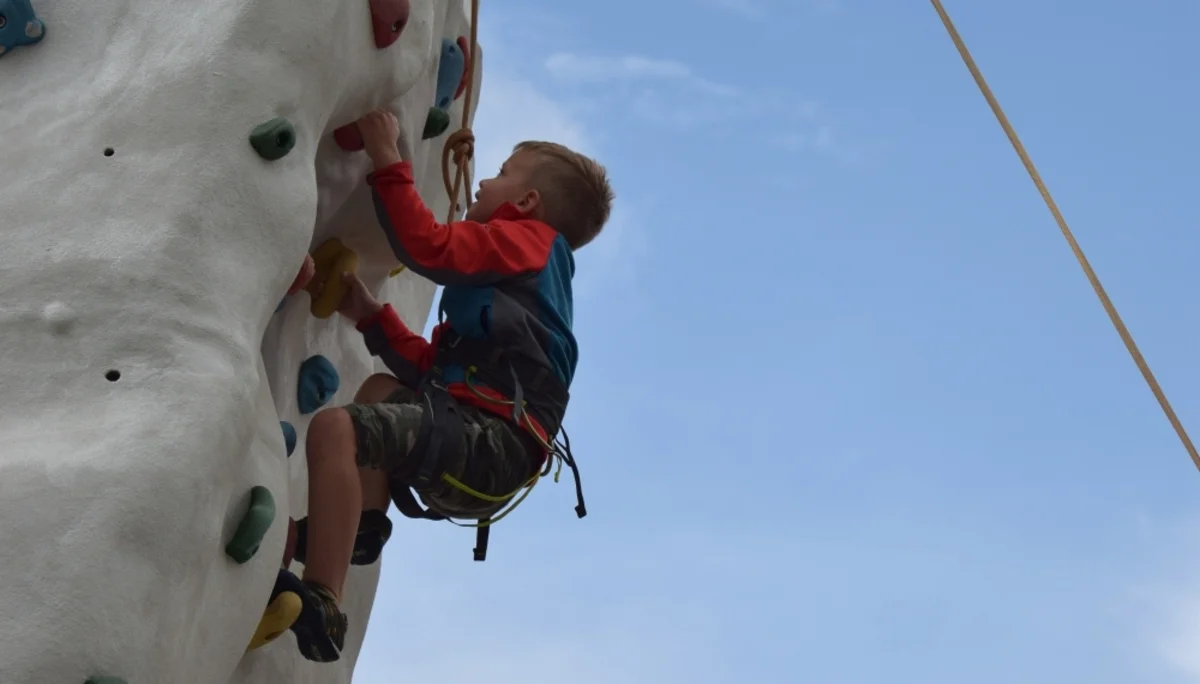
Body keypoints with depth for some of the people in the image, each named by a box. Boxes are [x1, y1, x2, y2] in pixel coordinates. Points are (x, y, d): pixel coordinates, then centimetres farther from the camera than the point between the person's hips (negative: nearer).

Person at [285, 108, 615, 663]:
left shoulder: (526, 239, 7)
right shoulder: (506, 276, 33)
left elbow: (429, 246, -12)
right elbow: (428, 367, 26)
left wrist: (387, 162, -6)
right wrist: (369, 315, 21)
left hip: (490, 440, -11)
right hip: (482, 450, 11)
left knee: (335, 427, -30)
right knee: (382, 390, 37)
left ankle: (318, 608, -37)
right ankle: (362, 522, 15)